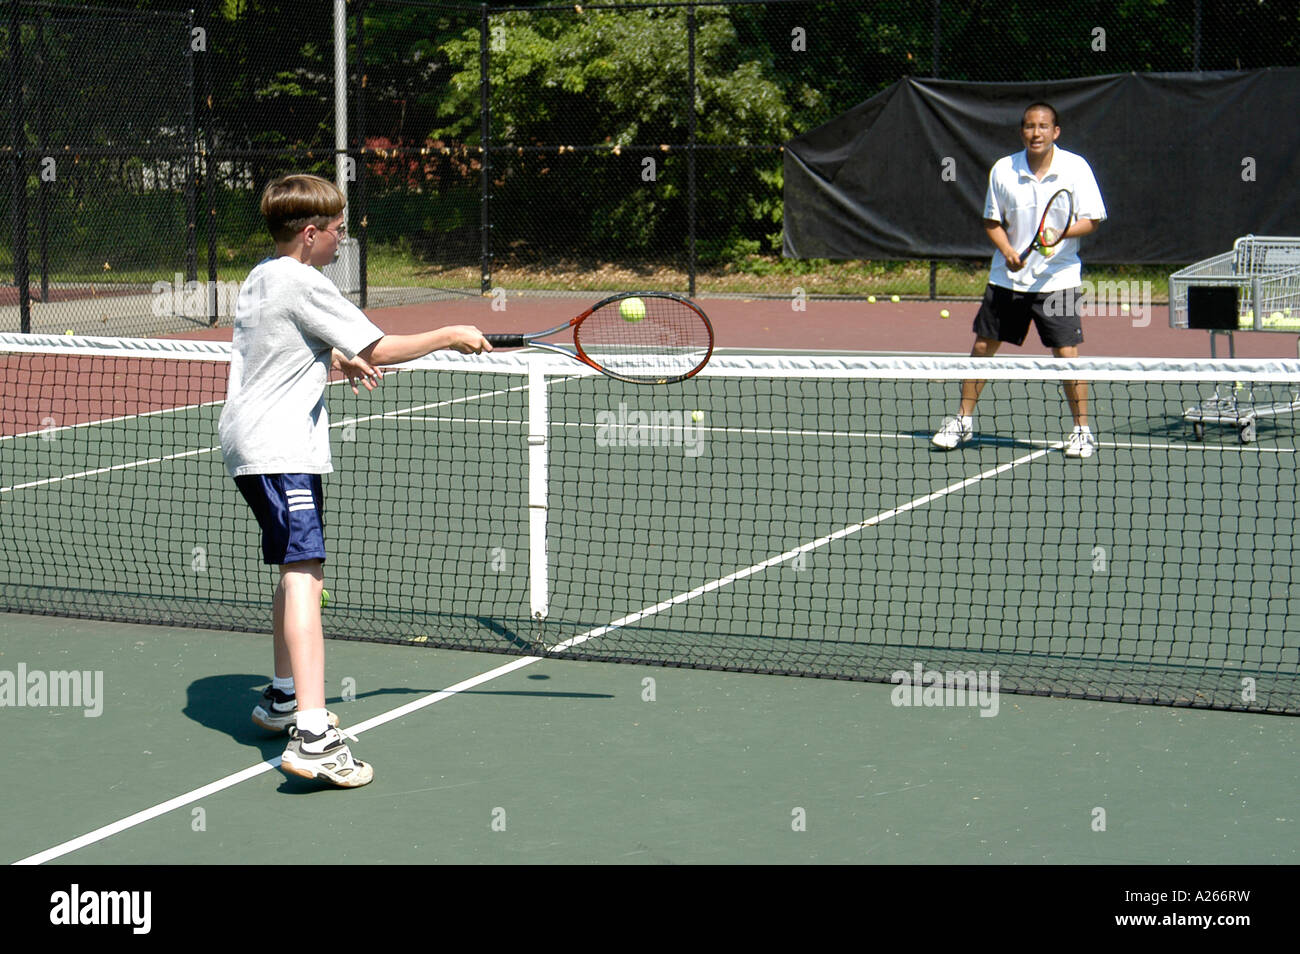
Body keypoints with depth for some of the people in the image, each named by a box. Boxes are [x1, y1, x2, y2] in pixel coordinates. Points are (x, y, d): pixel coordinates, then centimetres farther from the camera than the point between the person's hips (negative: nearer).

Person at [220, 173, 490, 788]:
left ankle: (283, 699, 36)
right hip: (280, 450, -10)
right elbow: (380, 350, -12)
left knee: (297, 571, 23)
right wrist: (451, 336, -1)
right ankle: (312, 737, -32)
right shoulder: (303, 284, -12)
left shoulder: (259, 281, 18)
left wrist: (338, 363, 22)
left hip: (250, 444, 10)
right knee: (304, 574, -20)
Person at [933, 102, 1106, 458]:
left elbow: (1091, 220, -5)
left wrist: (1060, 231, -23)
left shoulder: (1075, 167, -6)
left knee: (1067, 354, -7)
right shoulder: (1003, 170, -1)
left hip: (1057, 278, -2)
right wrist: (1007, 250, -11)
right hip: (1007, 277, 3)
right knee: (983, 347, 6)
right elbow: (992, 221, 7)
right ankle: (963, 420, 21)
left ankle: (1082, 431, 5)